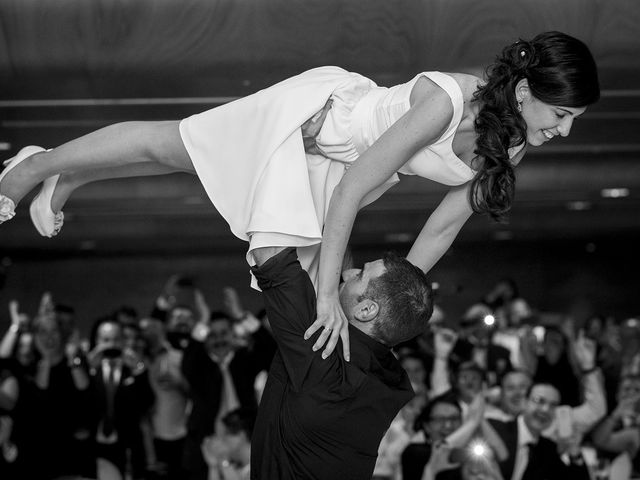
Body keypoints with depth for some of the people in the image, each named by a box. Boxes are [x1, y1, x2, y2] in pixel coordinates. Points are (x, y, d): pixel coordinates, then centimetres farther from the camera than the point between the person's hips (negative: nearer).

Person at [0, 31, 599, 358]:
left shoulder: (511, 143, -16)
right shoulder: (445, 102, -40)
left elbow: (446, 223, -3)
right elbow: (353, 190, -37)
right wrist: (329, 294, -35)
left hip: (331, 167, 7)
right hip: (316, 112, -7)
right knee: (169, 143, 9)